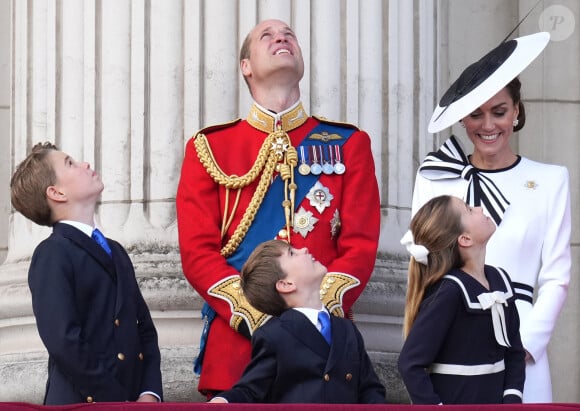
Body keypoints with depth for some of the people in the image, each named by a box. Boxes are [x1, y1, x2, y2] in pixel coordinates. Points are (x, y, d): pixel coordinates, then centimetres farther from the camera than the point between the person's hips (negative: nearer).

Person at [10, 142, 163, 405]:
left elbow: (145, 329, 14)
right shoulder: (51, 256, -7)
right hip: (82, 404, -7)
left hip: (135, 402, 7)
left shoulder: (115, 252, 18)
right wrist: (118, 402, -15)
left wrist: (150, 393, -2)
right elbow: (64, 343, -17)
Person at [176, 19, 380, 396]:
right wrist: (255, 318, -13)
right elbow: (198, 250, 1)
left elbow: (361, 244, 3)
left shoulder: (348, 144, 12)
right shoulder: (209, 147, 10)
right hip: (237, 338, 0)